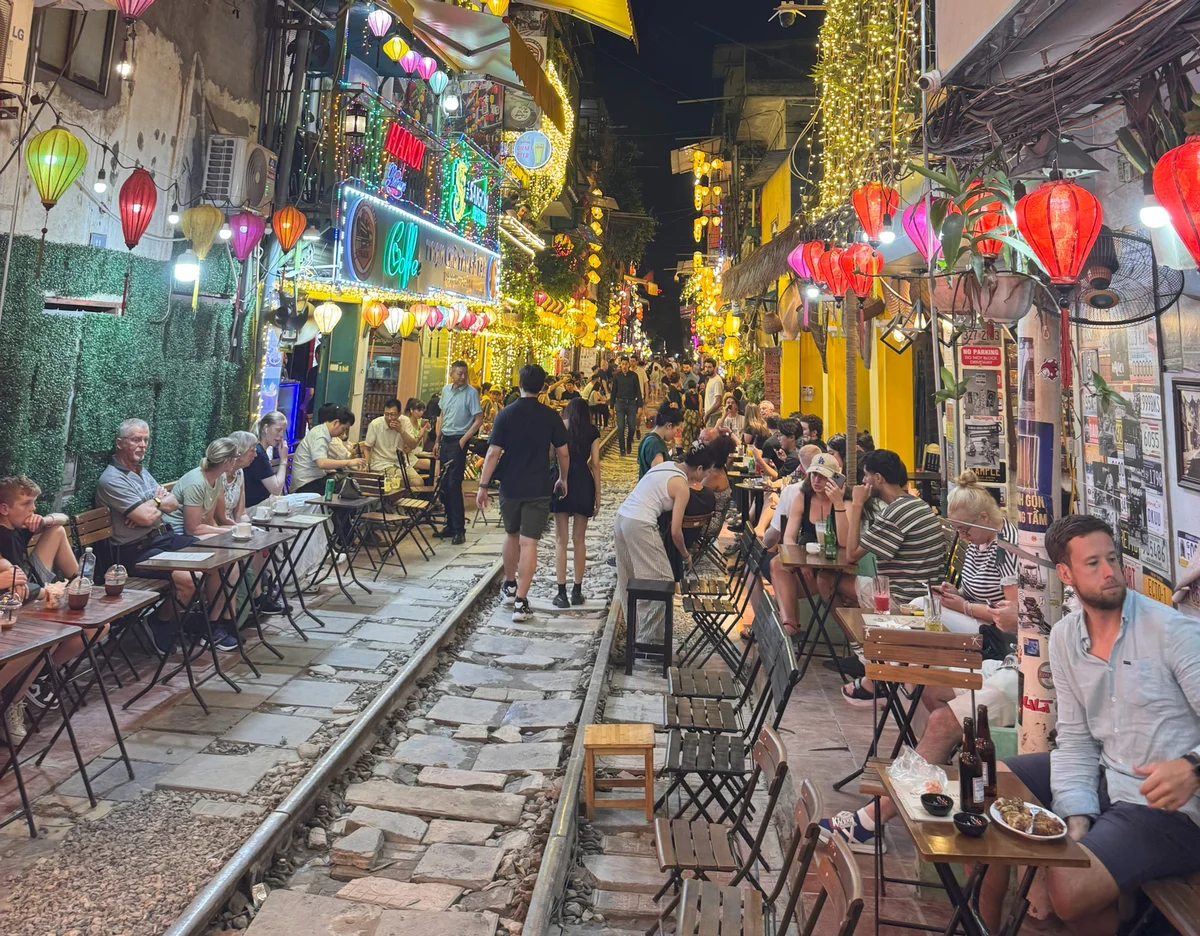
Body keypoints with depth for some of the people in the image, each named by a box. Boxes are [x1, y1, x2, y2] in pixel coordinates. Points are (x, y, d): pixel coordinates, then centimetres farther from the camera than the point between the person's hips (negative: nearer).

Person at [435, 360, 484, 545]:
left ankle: (459, 529, -4)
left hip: (459, 441, -7)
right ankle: (450, 525, 19)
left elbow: (478, 420, -12)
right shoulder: (445, 390, 10)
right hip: (445, 439, 7)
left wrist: (463, 441, -15)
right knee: (444, 484, 9)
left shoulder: (471, 392, -9)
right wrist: (438, 441, 14)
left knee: (454, 484, -10)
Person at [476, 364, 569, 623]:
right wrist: (563, 479, 16)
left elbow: (493, 453, -9)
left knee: (511, 535, 21)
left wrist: (483, 486, -4)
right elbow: (563, 453, 0)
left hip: (510, 486, 1)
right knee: (529, 543, -1)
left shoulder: (506, 414, -6)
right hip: (538, 488, -1)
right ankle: (520, 602, -3)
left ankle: (509, 587, 35)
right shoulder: (550, 416, -3)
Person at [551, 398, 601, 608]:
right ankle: (577, 591, 12)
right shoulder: (593, 432, 7)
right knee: (579, 539, 9)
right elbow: (595, 464, 2)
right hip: (584, 482, 1)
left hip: (561, 481, -1)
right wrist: (597, 493, 6)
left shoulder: (559, 427, 5)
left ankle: (562, 592, 2)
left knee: (561, 539, 3)